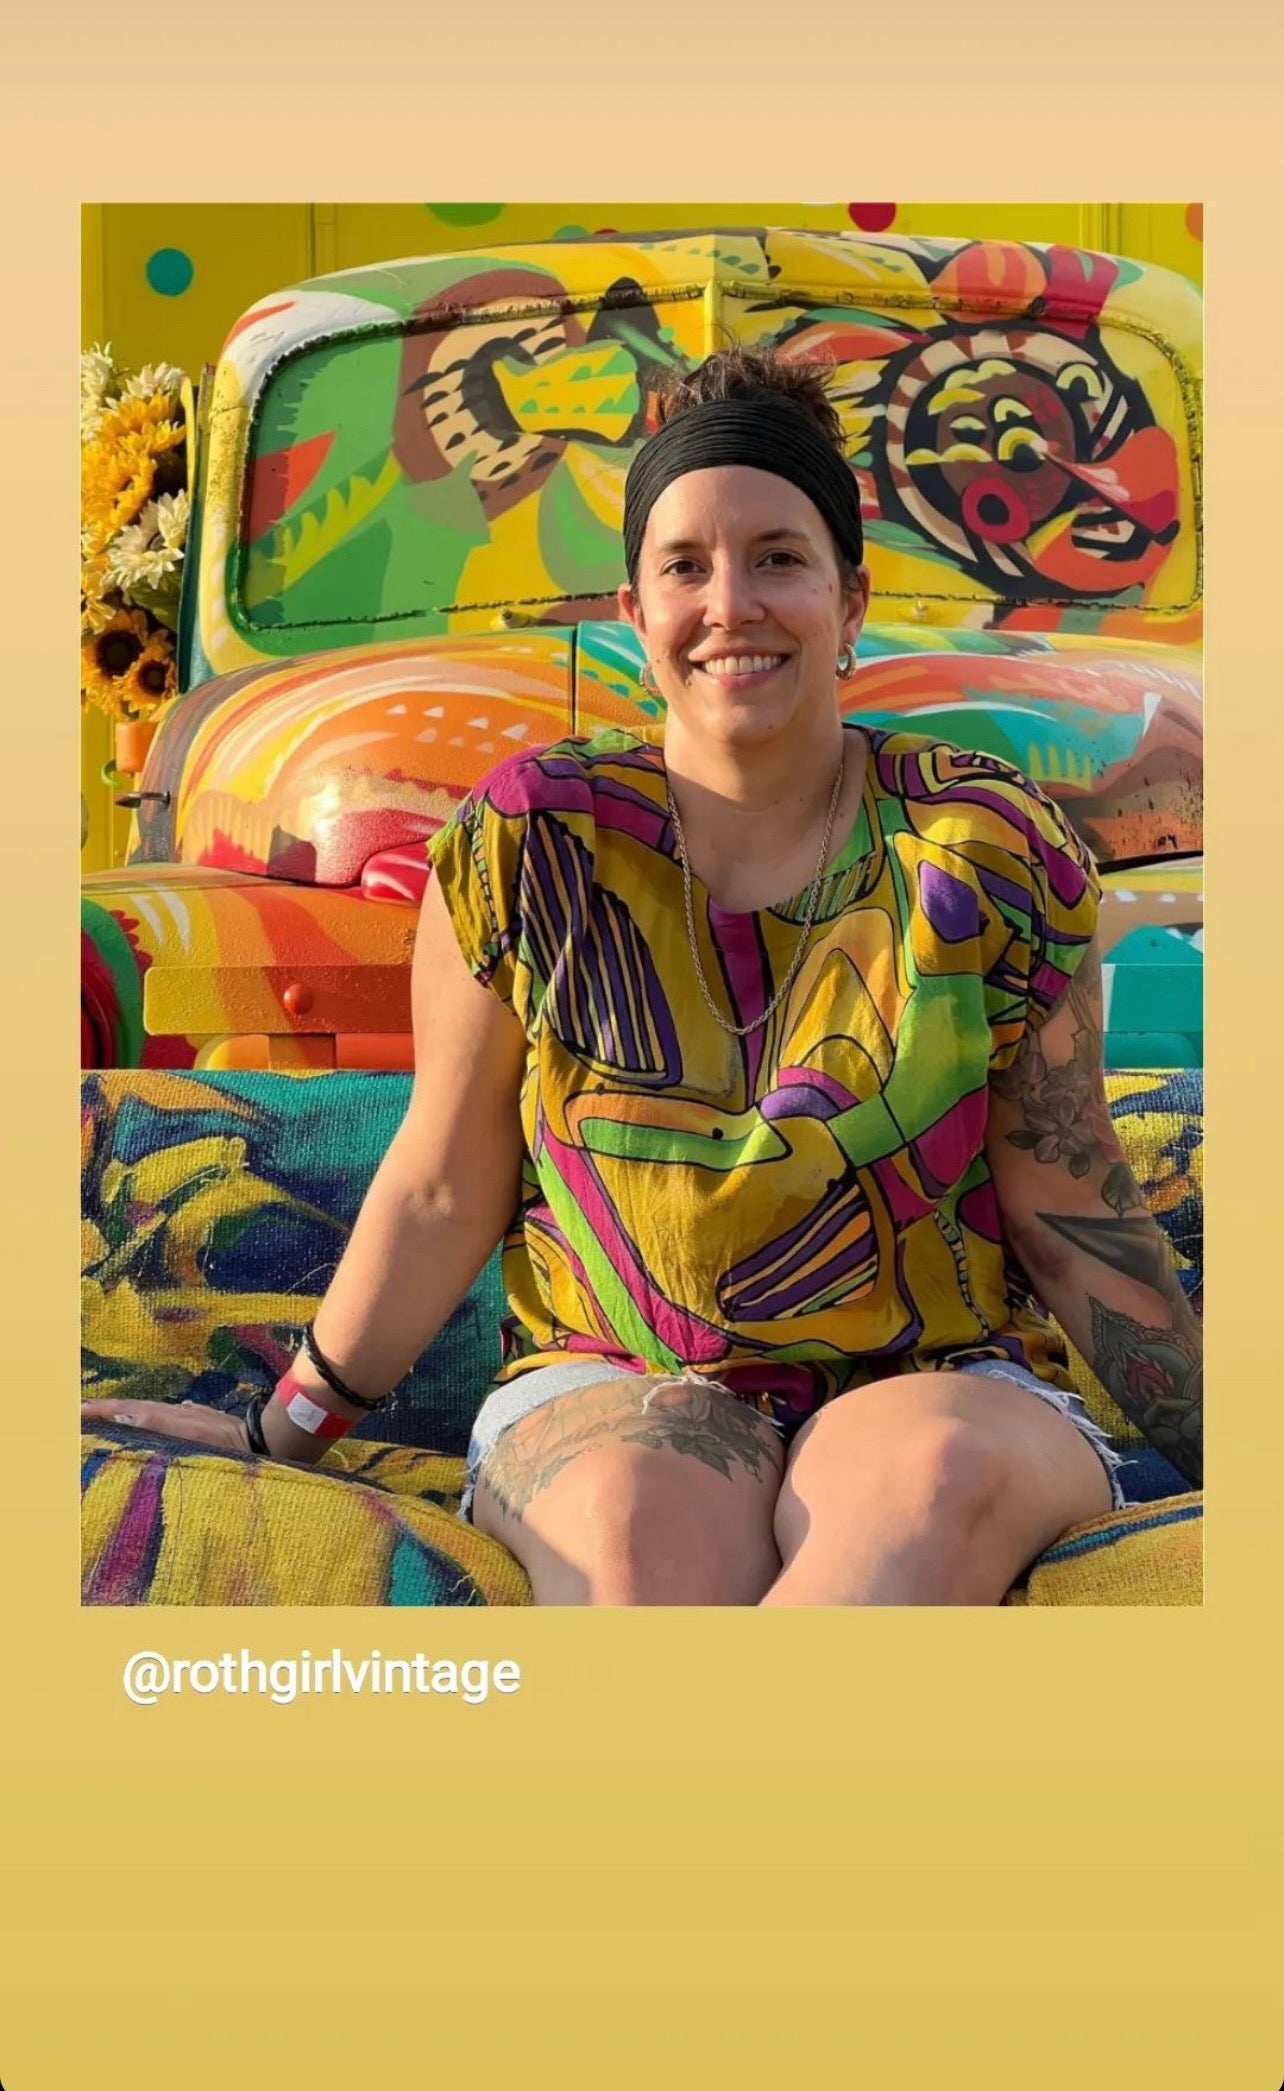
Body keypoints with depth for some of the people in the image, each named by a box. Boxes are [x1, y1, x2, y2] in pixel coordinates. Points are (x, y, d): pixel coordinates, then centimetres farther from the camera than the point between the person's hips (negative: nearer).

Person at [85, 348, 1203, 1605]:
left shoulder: (989, 854, -2)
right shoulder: (527, 845, -2)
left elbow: (1073, 1223, 5)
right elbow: (442, 1195, 7)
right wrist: (283, 1431, 9)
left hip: (943, 1379, 2)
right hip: (615, 1383, -1)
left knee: (944, 1475, -36)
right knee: (640, 1518, -38)